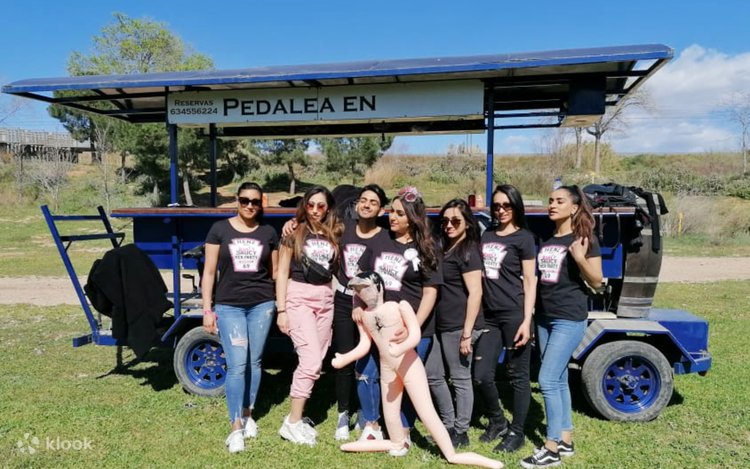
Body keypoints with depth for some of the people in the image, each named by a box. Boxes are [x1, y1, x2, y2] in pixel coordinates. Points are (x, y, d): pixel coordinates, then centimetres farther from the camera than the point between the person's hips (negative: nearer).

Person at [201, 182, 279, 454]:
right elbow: (209, 272, 1)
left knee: (254, 362, 10)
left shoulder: (268, 232, 5)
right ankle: (236, 427, 5)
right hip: (229, 306, -2)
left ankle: (248, 414, 28)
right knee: (237, 365, -5)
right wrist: (207, 310, -2)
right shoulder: (220, 229, 0)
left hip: (262, 305, 2)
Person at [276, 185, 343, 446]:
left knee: (316, 361, 7)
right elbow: (282, 273, -3)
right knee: (311, 360, -12)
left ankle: (298, 415, 22)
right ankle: (292, 423, 0)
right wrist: (281, 310, -8)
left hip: (325, 299, 5)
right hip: (298, 297, -5)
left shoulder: (334, 235, 8)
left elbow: (337, 270, 11)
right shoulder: (294, 233, -2)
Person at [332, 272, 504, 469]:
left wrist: (400, 348, -37)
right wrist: (344, 359, -5)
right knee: (389, 414, 15)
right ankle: (398, 443, 41)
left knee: (426, 412, -7)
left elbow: (416, 335, -20)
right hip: (386, 369, 6)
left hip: (410, 365, -5)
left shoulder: (399, 305, -14)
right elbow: (364, 345, 7)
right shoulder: (363, 316, 2)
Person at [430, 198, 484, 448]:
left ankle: (460, 432, 17)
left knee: (460, 379, 3)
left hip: (459, 326, -9)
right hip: (442, 325, 9)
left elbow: (475, 293, -17)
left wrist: (467, 333, -20)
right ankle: (449, 425, 29)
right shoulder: (446, 248, 15)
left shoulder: (468, 251, -11)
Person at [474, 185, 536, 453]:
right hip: (490, 316, 6)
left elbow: (530, 282, -5)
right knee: (481, 375, 7)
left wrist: (526, 321, -13)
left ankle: (516, 432, 20)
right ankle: (497, 422, 29)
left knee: (517, 375, 5)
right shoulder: (486, 236, 13)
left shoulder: (523, 238, -2)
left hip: (514, 315, -5)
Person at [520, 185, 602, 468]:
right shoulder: (545, 241, 11)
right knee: (559, 380, 13)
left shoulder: (585, 239, -7)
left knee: (547, 380, -9)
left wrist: (580, 258, -23)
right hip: (544, 317, 7)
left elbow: (596, 282, -9)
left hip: (570, 319, -7)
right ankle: (565, 440, 24)